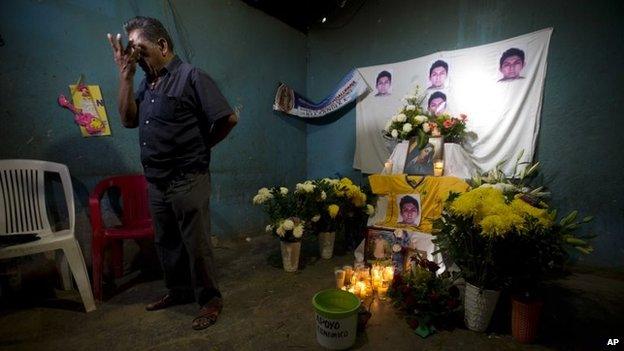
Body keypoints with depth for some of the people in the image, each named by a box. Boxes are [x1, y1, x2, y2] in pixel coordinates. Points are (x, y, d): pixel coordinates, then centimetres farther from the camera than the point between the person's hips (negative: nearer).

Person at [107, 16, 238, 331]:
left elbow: (228, 119, -14)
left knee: (196, 244, 2)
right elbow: (128, 120, 7)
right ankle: (179, 291, 38)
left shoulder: (191, 76, -9)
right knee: (166, 242, 18)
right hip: (156, 182, 8)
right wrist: (125, 74, 1)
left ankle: (210, 299, 21)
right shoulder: (147, 82, 12)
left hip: (188, 181, -7)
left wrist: (201, 147, -1)